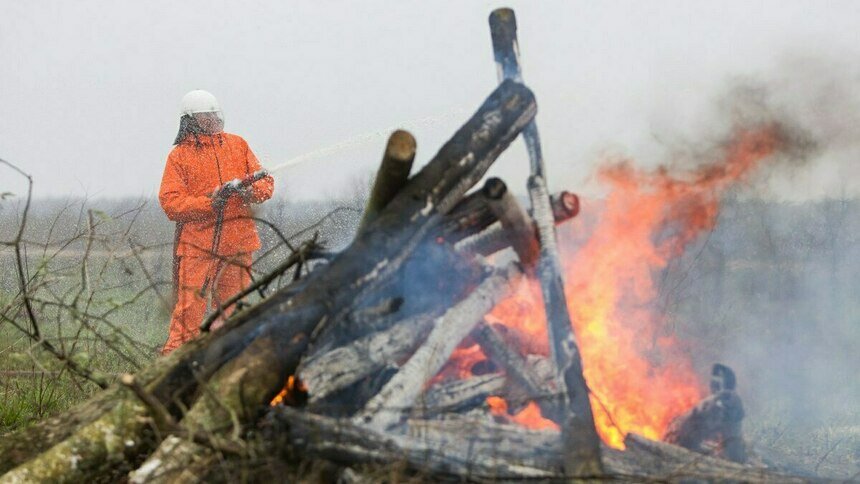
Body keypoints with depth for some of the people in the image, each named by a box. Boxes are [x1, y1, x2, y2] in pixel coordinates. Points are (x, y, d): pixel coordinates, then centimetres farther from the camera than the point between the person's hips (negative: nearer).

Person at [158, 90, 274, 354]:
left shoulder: (237, 144, 13)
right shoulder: (179, 156, 1)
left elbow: (265, 182, 11)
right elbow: (170, 202, -7)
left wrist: (251, 191, -13)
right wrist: (210, 202, -20)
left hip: (236, 243, 4)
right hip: (197, 245, -4)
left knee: (232, 311, 10)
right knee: (190, 311, -11)